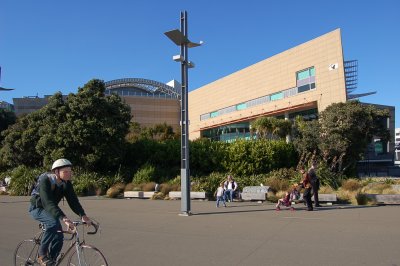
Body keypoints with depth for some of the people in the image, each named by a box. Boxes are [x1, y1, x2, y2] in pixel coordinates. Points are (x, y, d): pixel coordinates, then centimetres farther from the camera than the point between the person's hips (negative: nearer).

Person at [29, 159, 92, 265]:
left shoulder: (66, 183, -13)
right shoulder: (45, 181, -31)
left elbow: (73, 200, -19)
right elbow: (48, 203, -43)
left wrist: (83, 215, -36)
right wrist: (64, 218, -55)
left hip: (50, 210, 6)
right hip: (37, 208, -6)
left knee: (59, 237, -5)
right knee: (54, 223, -33)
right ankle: (42, 255, -16)